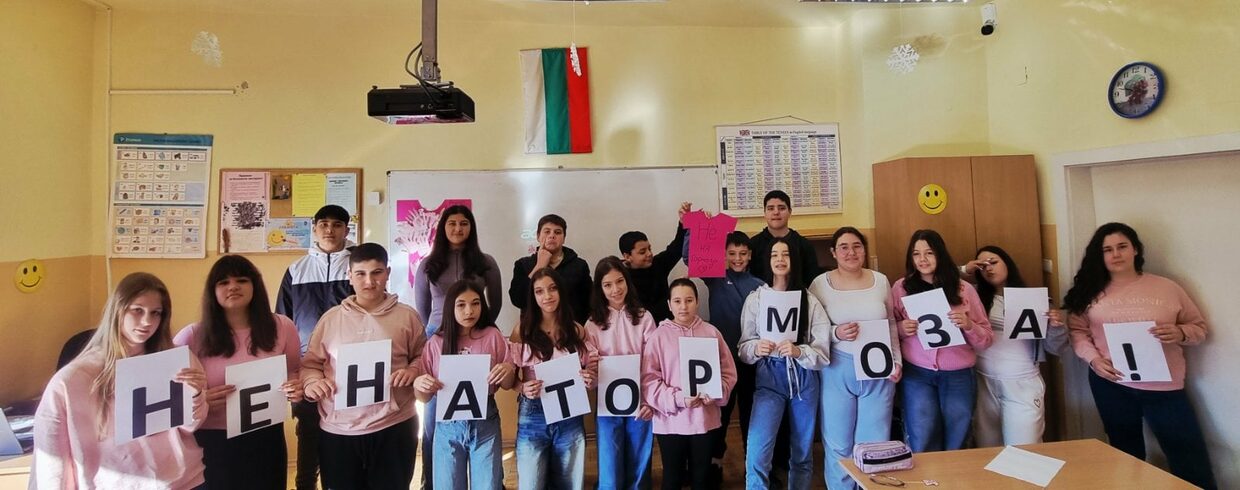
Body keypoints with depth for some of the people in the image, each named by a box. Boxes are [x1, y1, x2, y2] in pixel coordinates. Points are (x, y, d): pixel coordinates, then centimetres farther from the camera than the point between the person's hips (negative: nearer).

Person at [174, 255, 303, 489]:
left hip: (266, 439, 2)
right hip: (212, 443, -1)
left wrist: (296, 389, -10)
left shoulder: (282, 327, -2)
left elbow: (296, 373, 10)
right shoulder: (192, 336, -6)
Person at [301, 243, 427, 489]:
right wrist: (312, 383, -12)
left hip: (394, 427, -1)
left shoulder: (407, 316, 1)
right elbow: (310, 363, 8)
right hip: (338, 430, 1)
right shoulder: (331, 317, 4)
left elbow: (423, 357, 7)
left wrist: (413, 371, -13)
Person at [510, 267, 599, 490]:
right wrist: (524, 388, -21)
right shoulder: (523, 331, -3)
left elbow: (591, 373, 9)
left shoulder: (577, 331, 3)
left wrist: (590, 378, -13)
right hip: (533, 416, -2)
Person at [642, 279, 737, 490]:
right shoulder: (658, 336, -6)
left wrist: (715, 394, -14)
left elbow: (728, 373, 4)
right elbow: (649, 380, -8)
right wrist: (677, 399, -19)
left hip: (704, 418, 2)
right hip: (671, 421, -2)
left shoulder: (711, 332, 0)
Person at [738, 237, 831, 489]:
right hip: (769, 378, -1)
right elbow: (743, 346, 2)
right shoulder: (755, 298, -1)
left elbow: (824, 350, -3)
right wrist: (756, 348, -20)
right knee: (756, 455, -12)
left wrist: (798, 351, -22)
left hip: (804, 378, 2)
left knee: (802, 452, 16)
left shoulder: (809, 300, 0)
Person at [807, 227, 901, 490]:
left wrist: (896, 360, 5)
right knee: (839, 445, 8)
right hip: (837, 371, -2)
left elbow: (891, 325, 13)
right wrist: (836, 333, -20)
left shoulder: (880, 280, 5)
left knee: (875, 444, 11)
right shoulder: (820, 284, -5)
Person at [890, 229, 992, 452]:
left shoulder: (964, 289, 4)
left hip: (958, 376, 1)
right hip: (917, 375, -1)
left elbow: (987, 339, 5)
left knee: (955, 445, 11)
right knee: (923, 445, -1)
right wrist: (901, 329, -12)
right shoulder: (901, 288, 2)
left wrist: (968, 325, -14)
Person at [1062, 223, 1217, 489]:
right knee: (1126, 453, 18)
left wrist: (1180, 333, -16)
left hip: (1164, 386, 0)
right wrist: (1093, 358, -13)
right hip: (1111, 385, 1)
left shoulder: (1167, 287, 1)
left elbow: (1199, 327, 5)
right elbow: (1077, 330, 2)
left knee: (1190, 458, 4)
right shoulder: (1091, 291, 1)